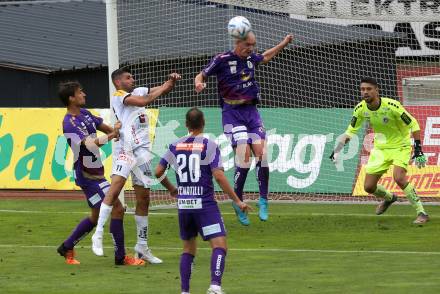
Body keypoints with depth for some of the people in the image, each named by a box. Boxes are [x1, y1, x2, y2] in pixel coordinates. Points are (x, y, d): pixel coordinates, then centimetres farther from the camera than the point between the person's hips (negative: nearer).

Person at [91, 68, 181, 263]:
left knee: (144, 199, 9)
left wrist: (172, 81, 2)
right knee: (116, 187, -25)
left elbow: (164, 89, 24)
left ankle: (142, 246, 17)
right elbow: (143, 101, -16)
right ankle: (98, 234, -23)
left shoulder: (138, 91, 20)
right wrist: (165, 86, -8)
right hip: (126, 149, -8)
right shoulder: (118, 96, -2)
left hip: (142, 150, 8)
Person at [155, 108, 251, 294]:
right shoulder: (209, 146, -7)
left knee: (188, 248, 18)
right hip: (205, 205, -5)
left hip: (183, 204, 5)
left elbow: (158, 172, 10)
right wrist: (237, 201, -9)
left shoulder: (175, 146, 6)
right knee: (219, 245, -8)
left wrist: (171, 189, 29)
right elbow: (219, 176, -14)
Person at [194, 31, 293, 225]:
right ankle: (238, 202, -1)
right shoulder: (222, 60, -7)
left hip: (251, 111, 5)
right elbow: (201, 75, -1)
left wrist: (284, 44, 33)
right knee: (244, 154, -17)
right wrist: (199, 83, -23)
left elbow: (265, 57, 33)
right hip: (232, 112, -5)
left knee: (261, 153, -8)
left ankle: (263, 201, 3)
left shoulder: (251, 58, 10)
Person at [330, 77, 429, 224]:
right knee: (369, 187, 3)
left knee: (399, 178, -30)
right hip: (380, 148, 6)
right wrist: (338, 149, -6)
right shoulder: (361, 109, -10)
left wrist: (418, 149, -23)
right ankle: (389, 198, 38)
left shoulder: (391, 106, -26)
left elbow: (413, 124, -18)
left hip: (400, 146, -5)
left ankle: (421, 213, -17)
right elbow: (351, 131, 5)